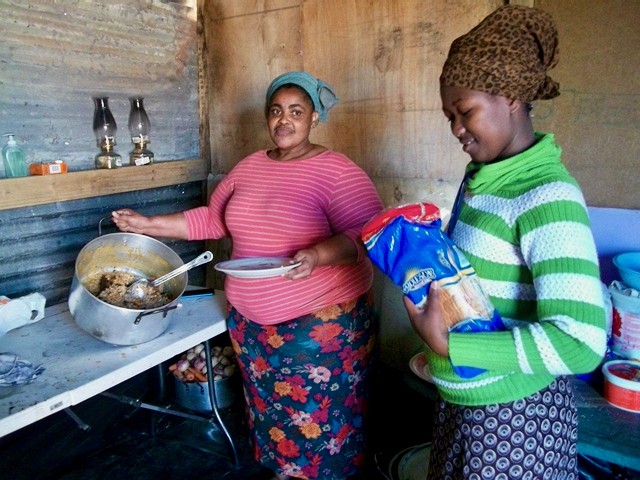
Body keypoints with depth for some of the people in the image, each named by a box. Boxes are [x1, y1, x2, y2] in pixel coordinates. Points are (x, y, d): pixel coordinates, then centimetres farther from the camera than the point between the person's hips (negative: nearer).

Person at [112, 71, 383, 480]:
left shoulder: (337, 171, -12)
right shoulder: (251, 165, 8)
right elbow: (213, 219, 14)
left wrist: (317, 255, -35)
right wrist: (150, 225, 9)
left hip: (323, 324, -6)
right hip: (252, 323, 6)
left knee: (321, 418, 8)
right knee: (270, 410, 20)